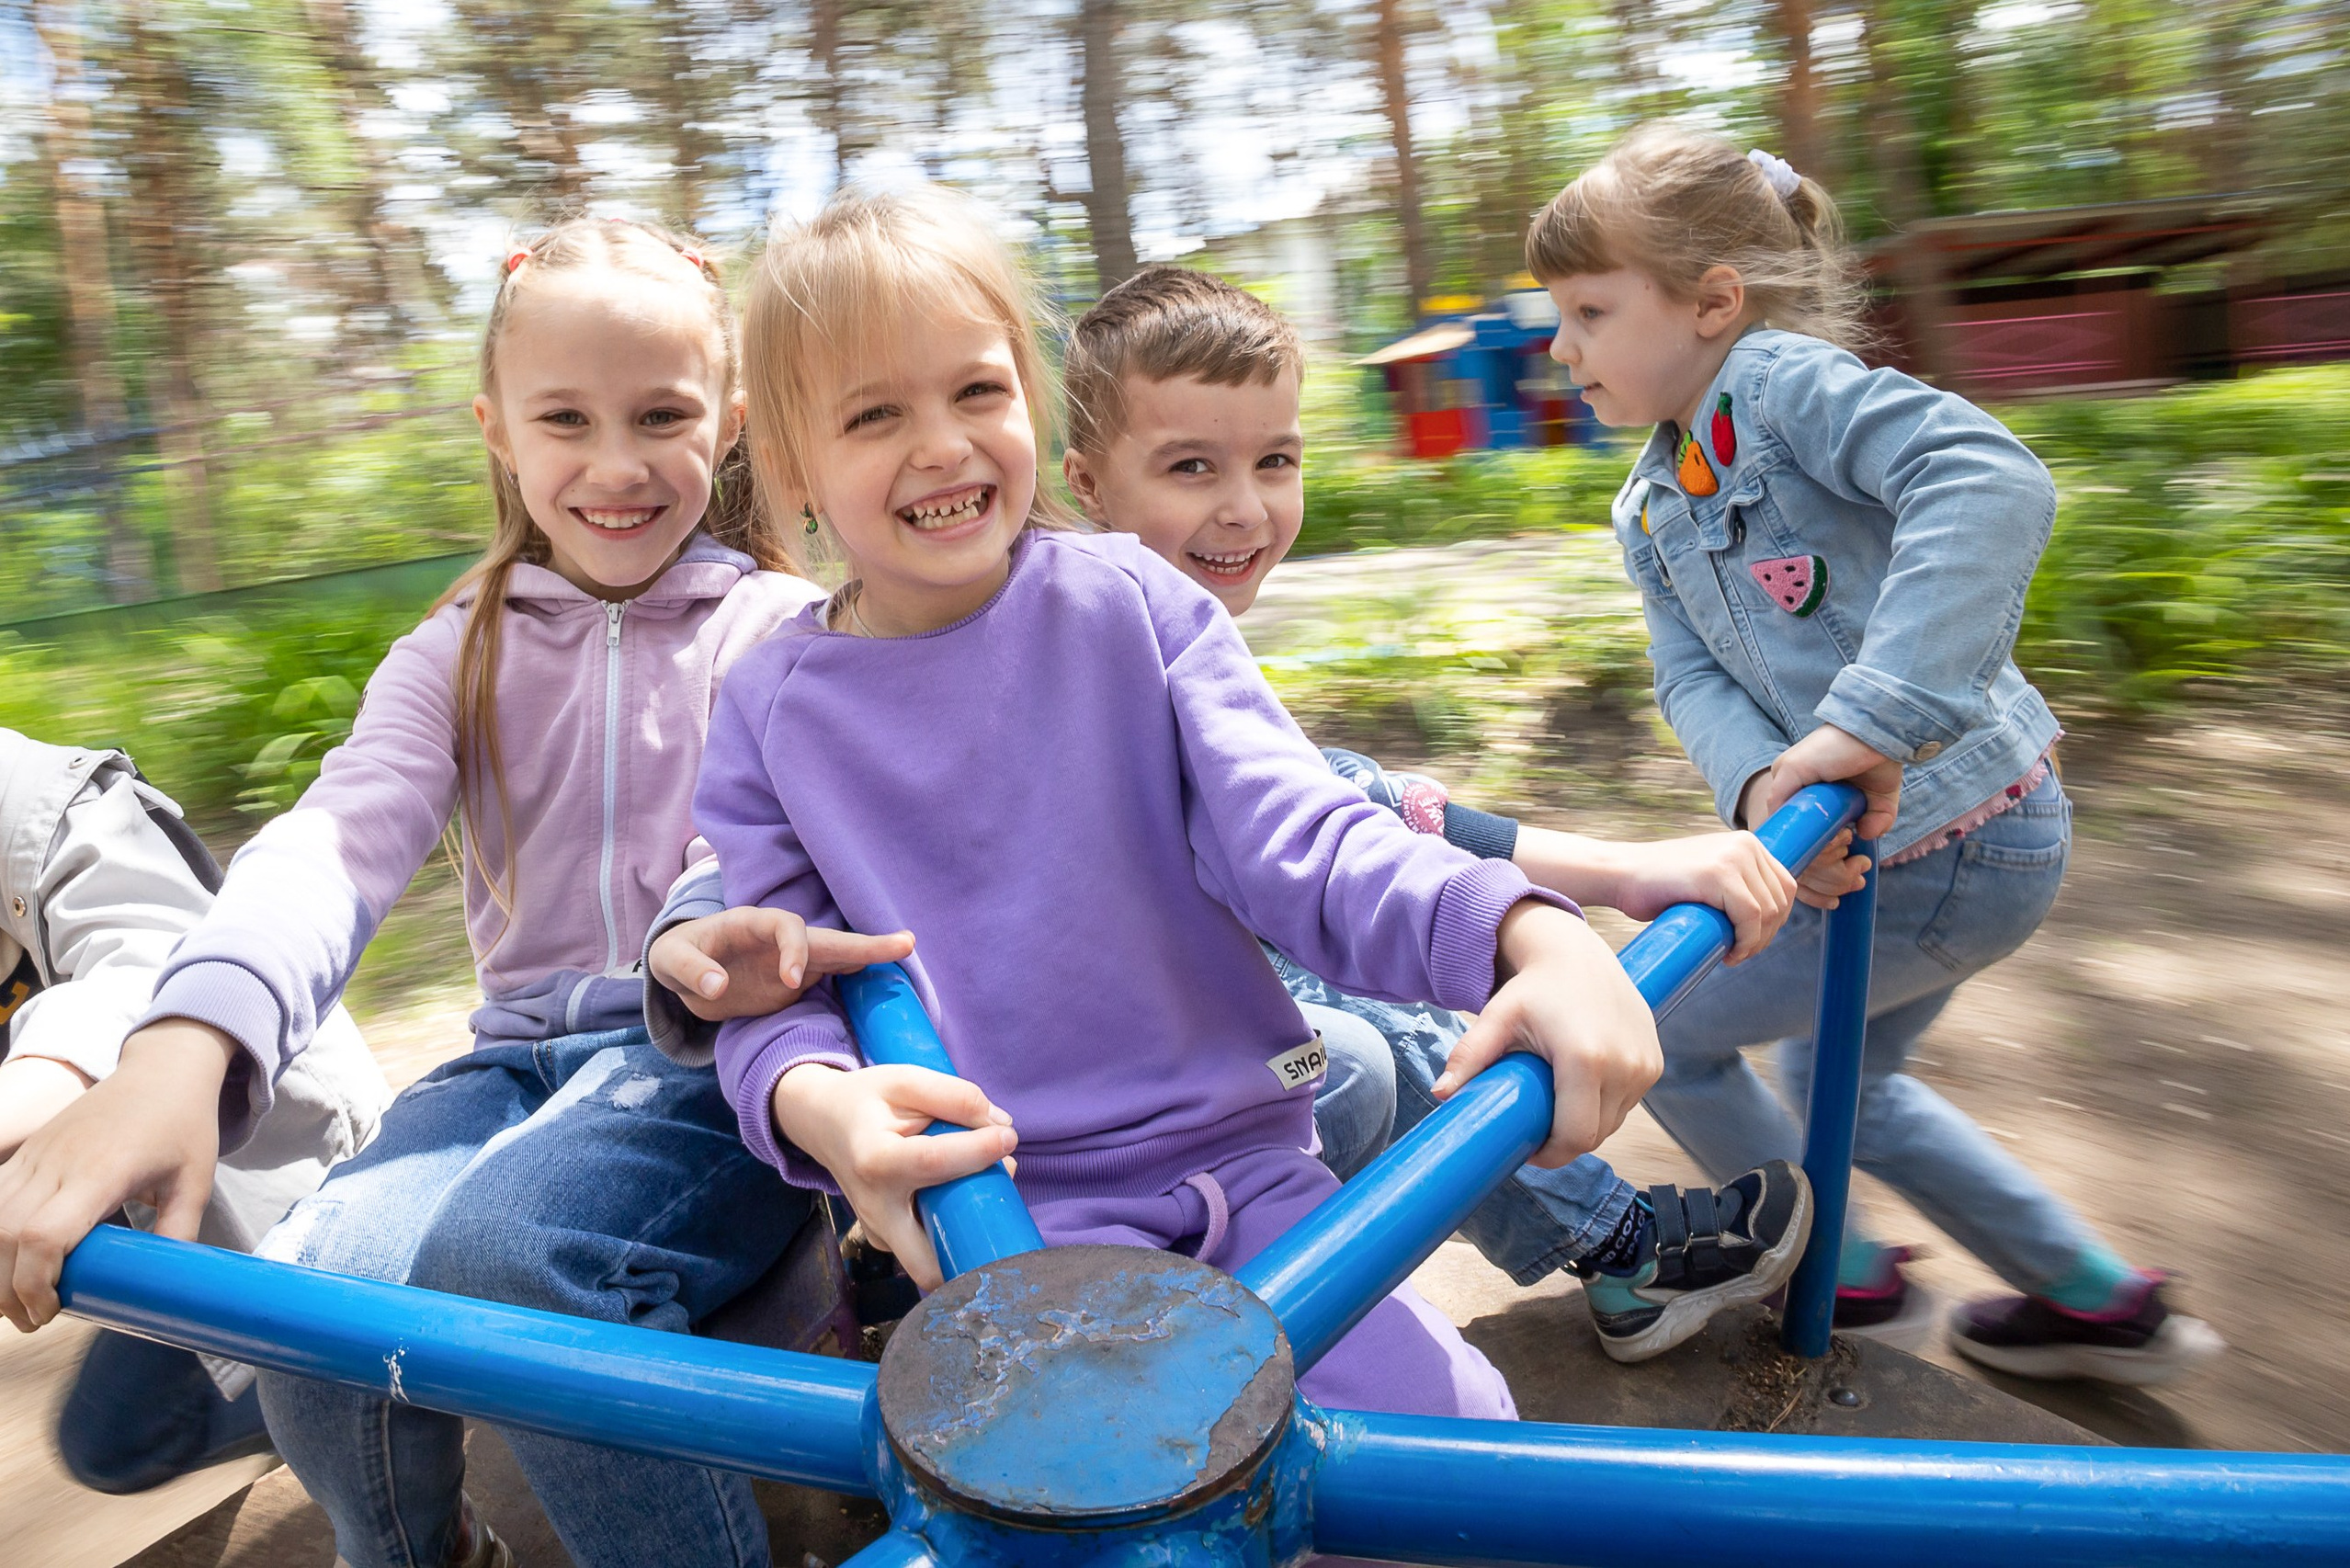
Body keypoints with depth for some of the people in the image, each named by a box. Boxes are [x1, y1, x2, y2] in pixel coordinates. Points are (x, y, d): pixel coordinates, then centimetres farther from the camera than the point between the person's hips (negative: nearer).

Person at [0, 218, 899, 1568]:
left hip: (715, 1052, -4)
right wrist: (183, 1047, -26)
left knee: (498, 1245, -32)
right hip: (526, 1048, 4)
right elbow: (341, 840, -6)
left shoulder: (786, 631, 3)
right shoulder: (461, 656, 12)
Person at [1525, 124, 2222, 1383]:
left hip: (1946, 840, -9)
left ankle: (1839, 1273, 28)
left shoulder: (1787, 381, -18)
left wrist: (1870, 715, -41)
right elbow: (1692, 679, -3)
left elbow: (1993, 485, -34)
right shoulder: (1650, 510, 8)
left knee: (1657, 1028, 4)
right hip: (1856, 840, 9)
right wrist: (1761, 785, -24)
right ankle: (2100, 1300, 42)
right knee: (1837, 1077, 27)